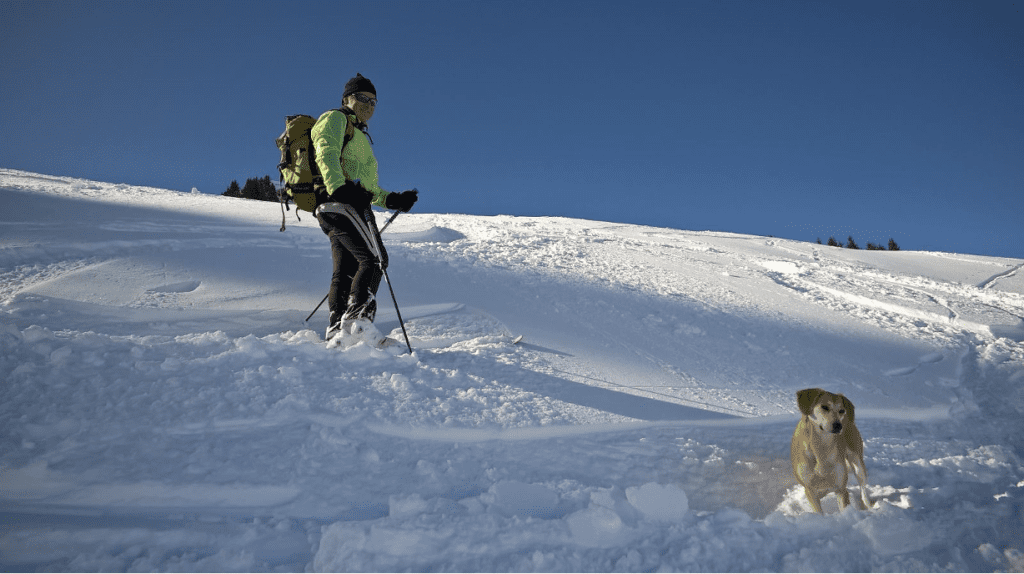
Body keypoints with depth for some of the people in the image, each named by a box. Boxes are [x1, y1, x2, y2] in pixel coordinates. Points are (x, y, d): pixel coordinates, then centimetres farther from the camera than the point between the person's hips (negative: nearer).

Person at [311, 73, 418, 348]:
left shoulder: (358, 136, 35)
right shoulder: (335, 119, 8)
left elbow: (366, 185, 34)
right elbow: (326, 154, -13)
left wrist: (391, 199, 20)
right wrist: (338, 187, -29)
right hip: (341, 201, -10)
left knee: (346, 268, 4)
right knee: (374, 258, -19)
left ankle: (338, 329, 2)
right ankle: (359, 318, -28)